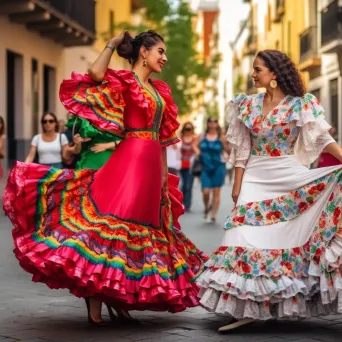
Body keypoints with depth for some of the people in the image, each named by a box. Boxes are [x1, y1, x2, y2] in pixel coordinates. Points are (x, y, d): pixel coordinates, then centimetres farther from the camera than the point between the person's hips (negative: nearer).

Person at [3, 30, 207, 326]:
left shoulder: (160, 90, 20)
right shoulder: (123, 80, 0)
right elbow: (96, 74, -22)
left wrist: (164, 173, 17)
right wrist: (112, 44, -6)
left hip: (151, 165, 8)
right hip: (129, 160, -8)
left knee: (143, 227, 6)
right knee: (112, 216, -15)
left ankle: (118, 296, 13)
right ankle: (95, 302, -14)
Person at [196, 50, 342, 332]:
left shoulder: (301, 105, -4)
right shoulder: (248, 105, 8)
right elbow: (242, 150, 10)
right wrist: (237, 185, 6)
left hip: (290, 178, -3)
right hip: (255, 180, 3)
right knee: (248, 239, -4)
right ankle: (248, 308, -2)